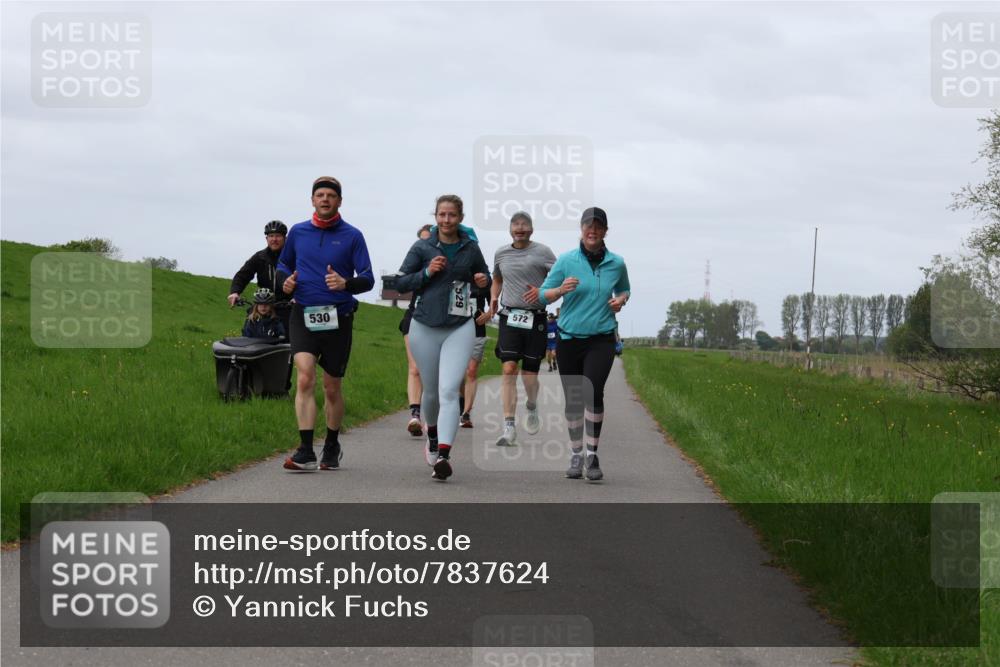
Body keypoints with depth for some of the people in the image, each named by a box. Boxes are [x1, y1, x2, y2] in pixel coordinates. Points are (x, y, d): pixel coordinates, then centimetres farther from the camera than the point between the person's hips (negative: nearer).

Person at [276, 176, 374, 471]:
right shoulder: (298, 232, 8)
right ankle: (305, 451, -21)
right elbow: (283, 263, 24)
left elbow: (367, 279, -3)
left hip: (338, 318, -1)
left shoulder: (352, 236, 0)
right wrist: (285, 280, 1)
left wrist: (346, 283, -25)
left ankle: (332, 447, 30)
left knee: (332, 388, 9)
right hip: (303, 315, 1)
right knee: (305, 378, -18)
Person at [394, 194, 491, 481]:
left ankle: (443, 456, -26)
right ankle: (433, 436, 43)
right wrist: (426, 272, -13)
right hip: (425, 328, 1)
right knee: (431, 391, 14)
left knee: (449, 391, -17)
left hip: (459, 329, -1)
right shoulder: (422, 247, 1)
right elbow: (400, 283, 3)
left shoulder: (471, 249, 4)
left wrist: (484, 281, -2)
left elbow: (484, 275, 21)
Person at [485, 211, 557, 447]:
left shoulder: (542, 252, 0)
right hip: (509, 317, 2)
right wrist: (493, 298, 10)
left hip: (535, 319, -2)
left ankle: (532, 408, 37)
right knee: (509, 369, -13)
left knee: (529, 374, 2)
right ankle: (509, 428, -16)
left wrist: (542, 291, -17)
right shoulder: (501, 253, 11)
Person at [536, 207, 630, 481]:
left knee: (593, 392, -19)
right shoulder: (566, 260, -1)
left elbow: (624, 289, 23)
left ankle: (592, 456, -12)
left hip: (601, 339, -1)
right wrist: (561, 289, -20)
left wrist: (621, 300, 0)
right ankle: (576, 454, 21)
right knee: (573, 399, 6)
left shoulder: (616, 263, 4)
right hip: (569, 338, 1)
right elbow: (543, 295, 1)